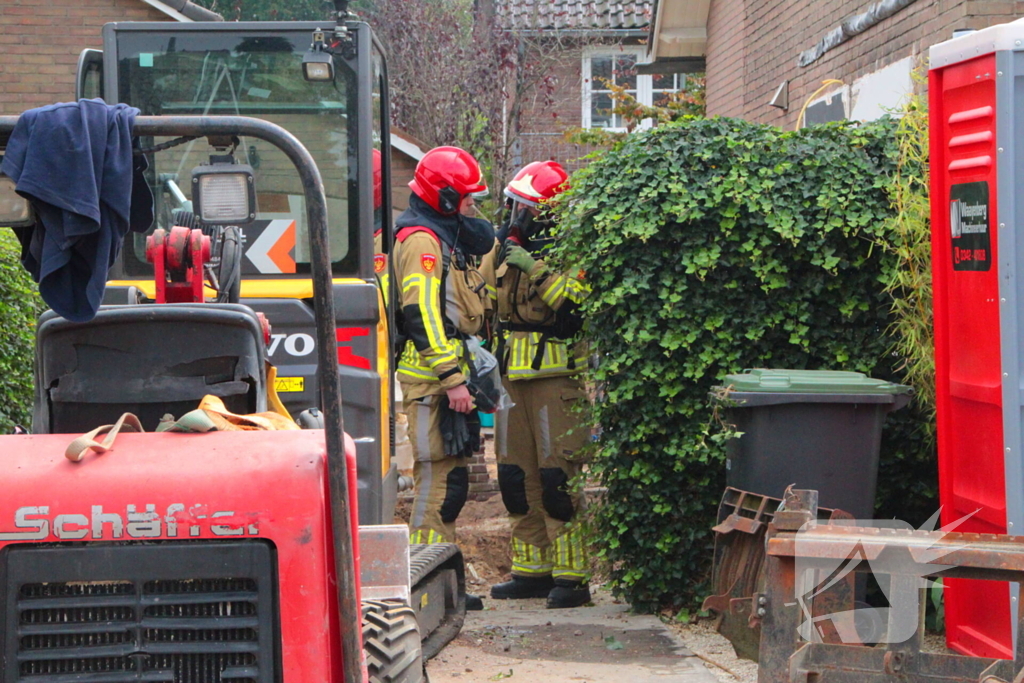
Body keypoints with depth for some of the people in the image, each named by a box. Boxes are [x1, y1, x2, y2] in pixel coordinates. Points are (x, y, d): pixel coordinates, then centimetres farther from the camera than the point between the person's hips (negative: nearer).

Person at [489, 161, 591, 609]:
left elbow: (579, 304, -23)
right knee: (518, 476, 9)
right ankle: (531, 571, 17)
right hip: (514, 378, 8)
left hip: (556, 377, -8)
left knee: (559, 477, -11)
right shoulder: (512, 252, 16)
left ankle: (572, 576, -7)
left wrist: (537, 270, -24)